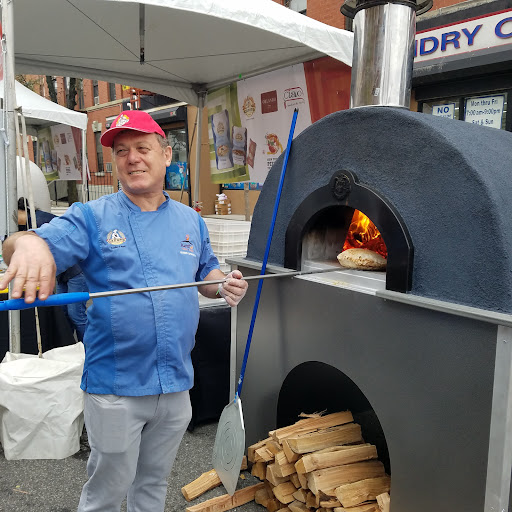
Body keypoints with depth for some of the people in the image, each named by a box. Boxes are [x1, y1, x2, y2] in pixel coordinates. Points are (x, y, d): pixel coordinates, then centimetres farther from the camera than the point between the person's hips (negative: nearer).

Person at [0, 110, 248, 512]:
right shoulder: (92, 218, -6)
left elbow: (206, 273, 16)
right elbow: (43, 243, -19)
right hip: (115, 386, -3)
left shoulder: (191, 220, 6)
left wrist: (225, 286, -6)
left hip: (177, 383, 4)